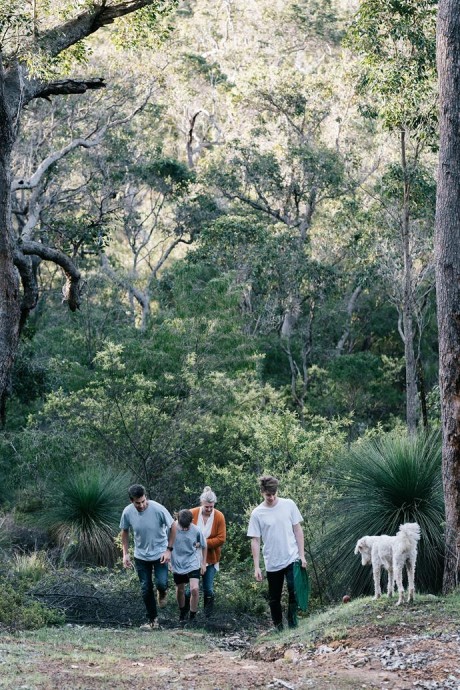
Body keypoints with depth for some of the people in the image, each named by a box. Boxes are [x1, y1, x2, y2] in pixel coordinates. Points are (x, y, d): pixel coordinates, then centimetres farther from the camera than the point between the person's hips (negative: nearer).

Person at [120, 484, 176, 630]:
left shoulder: (158, 509, -26)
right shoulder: (127, 512, -17)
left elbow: (173, 527, -11)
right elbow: (125, 532, 2)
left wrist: (169, 549, -14)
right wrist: (125, 554, -2)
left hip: (160, 553, -2)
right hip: (141, 556, 2)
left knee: (161, 583, -14)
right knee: (146, 589, 5)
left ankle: (162, 593, 24)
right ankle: (152, 620, 20)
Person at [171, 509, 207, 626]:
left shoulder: (196, 531, -16)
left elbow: (203, 546, 2)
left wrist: (204, 563, 8)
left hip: (193, 564, -1)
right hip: (177, 564, 1)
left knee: (195, 589, -17)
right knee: (180, 590, 15)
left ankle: (192, 616, -1)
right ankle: (182, 613, 40)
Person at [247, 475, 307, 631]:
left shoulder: (288, 505, -2)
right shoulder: (257, 513, -4)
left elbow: (298, 530, 4)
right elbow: (255, 541, -2)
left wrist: (302, 555, -1)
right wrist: (256, 567, -6)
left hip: (292, 559, -1)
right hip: (272, 564, 1)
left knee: (294, 592, -15)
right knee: (274, 599, 10)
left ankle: (293, 626, -3)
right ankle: (278, 628, 24)